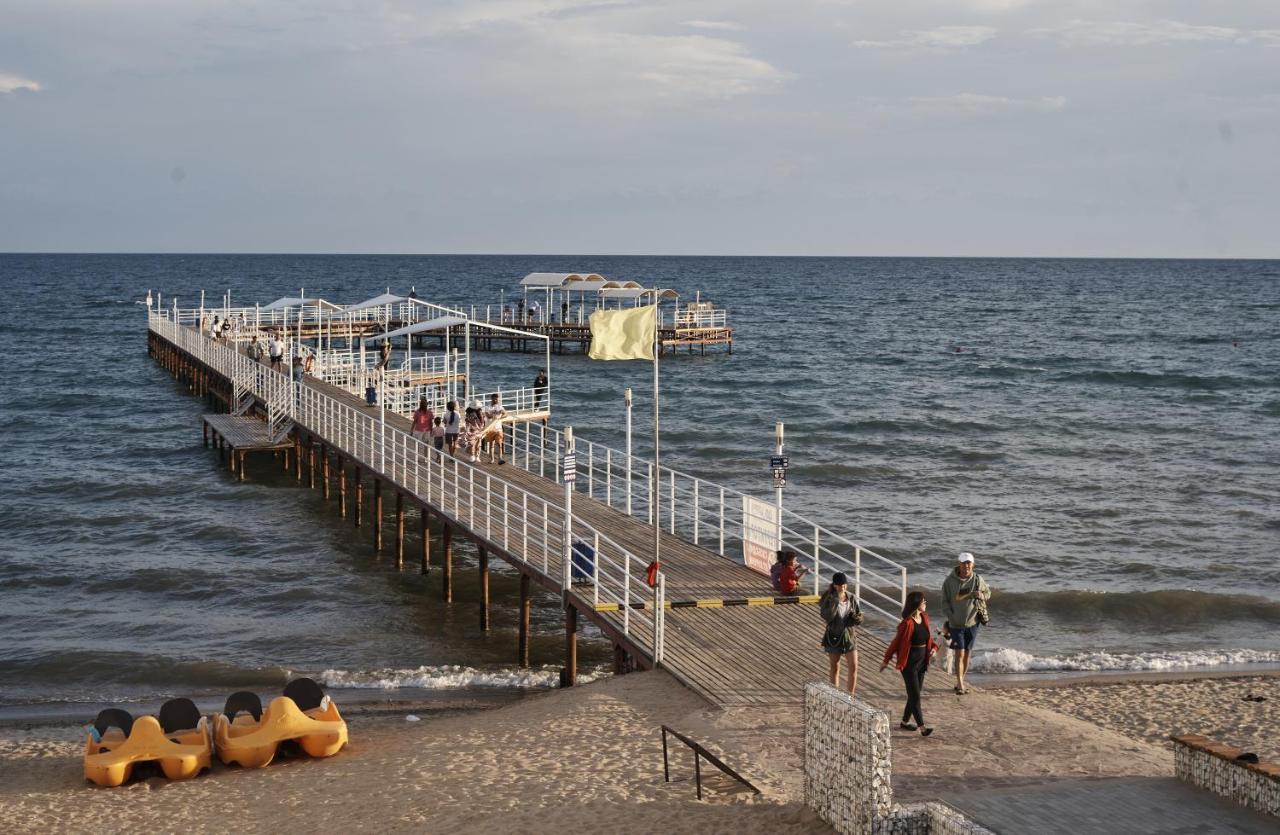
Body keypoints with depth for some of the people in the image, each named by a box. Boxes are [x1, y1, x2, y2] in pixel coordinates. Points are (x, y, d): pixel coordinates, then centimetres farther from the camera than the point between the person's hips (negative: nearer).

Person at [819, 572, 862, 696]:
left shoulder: (851, 599, -2)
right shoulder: (829, 599, -12)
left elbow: (859, 616, 6)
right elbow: (827, 616, -26)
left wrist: (856, 618, -17)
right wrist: (835, 601, -32)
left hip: (849, 636, 2)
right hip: (834, 636, -2)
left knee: (854, 666, -3)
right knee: (835, 667, 10)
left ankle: (851, 694, 8)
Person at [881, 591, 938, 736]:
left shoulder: (924, 617, 2)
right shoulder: (907, 623, -20)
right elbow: (896, 642, -11)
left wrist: (933, 648, -4)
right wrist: (886, 660, -3)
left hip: (922, 662, 8)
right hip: (909, 663, -8)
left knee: (915, 693, 14)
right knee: (915, 695, -7)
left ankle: (904, 722, 28)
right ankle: (922, 727, -9)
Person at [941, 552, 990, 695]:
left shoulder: (977, 579, -4)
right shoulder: (949, 581, -10)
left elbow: (988, 592, 11)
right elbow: (945, 601, -3)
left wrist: (981, 595, -13)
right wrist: (951, 617, -13)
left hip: (972, 623, 3)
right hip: (956, 624, -3)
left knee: (967, 654, 10)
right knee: (960, 654, -11)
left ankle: (960, 683, 23)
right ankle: (960, 685, -8)